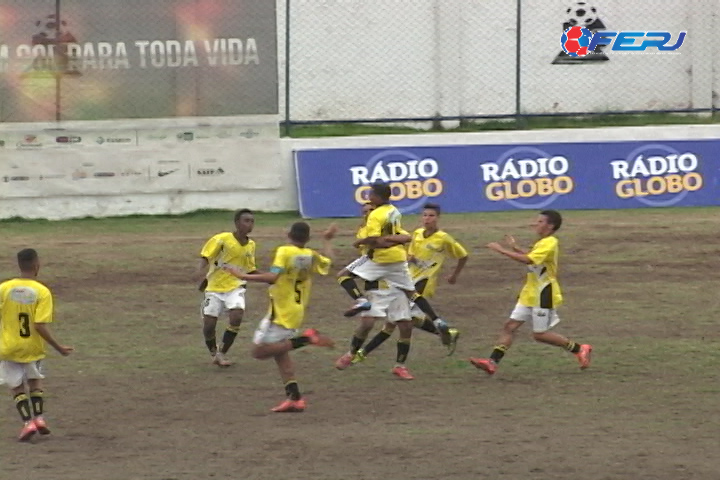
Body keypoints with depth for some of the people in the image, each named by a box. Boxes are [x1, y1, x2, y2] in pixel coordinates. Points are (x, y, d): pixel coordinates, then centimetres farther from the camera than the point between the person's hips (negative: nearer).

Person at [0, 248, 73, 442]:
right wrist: (59, 348, -9)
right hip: (33, 347, 0)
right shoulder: (43, 292, -13)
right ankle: (39, 417, 10)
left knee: (17, 386, 10)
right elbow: (40, 326, -19)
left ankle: (28, 421, -4)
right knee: (35, 381, 23)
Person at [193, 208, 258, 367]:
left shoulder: (251, 245, 3)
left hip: (235, 287, 3)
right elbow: (205, 257, -15)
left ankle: (222, 353, -5)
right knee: (208, 325, -5)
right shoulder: (222, 239, -13)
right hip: (214, 288, -3)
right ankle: (214, 352, 27)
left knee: (236, 317, -22)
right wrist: (200, 271, -36)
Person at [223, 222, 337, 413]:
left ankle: (304, 339, -21)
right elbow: (327, 261, 28)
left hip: (280, 312, -8)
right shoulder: (312, 256, 7)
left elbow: (272, 277, -25)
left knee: (259, 351, -7)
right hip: (297, 312, 8)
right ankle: (294, 398, 8)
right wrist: (327, 240, 44)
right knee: (279, 352, 17)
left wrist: (244, 276, -21)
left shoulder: (284, 252, -12)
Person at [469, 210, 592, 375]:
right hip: (530, 294, 10)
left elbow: (528, 260, -31)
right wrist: (515, 248, 19)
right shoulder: (542, 243, 12)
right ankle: (492, 362, -5)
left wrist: (502, 250, -28)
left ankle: (579, 349, 10)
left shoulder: (549, 244, -19)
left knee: (540, 334, -3)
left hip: (543, 295, -10)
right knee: (510, 326, 0)